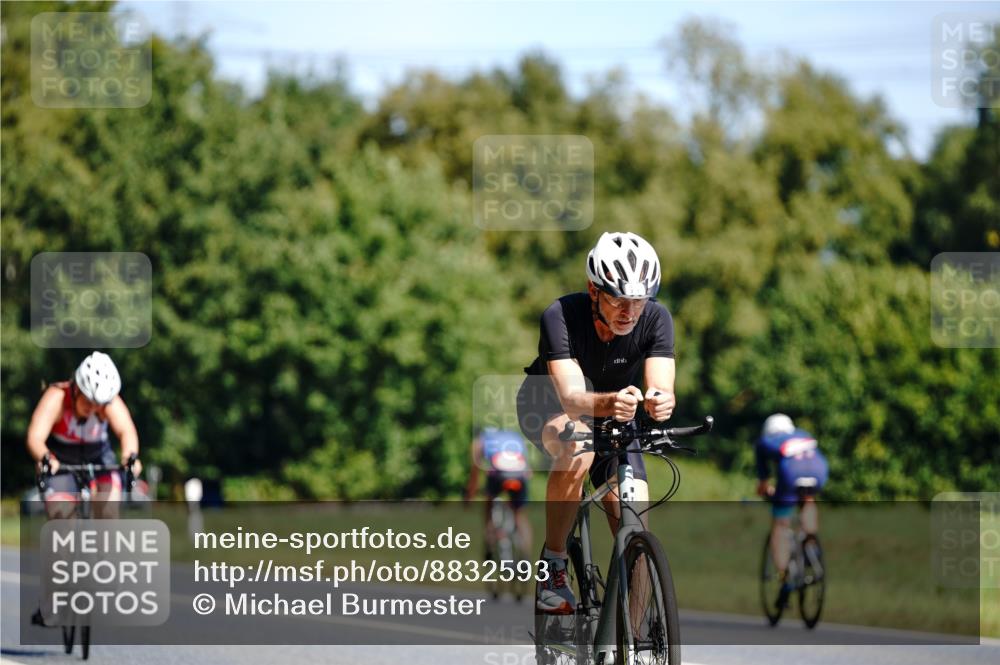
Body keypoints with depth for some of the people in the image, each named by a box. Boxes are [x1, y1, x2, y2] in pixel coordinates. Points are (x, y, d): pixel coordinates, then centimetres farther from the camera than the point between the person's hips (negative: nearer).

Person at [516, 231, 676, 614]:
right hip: (548, 406, -3)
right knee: (576, 449, -38)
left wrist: (659, 401, -59)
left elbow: (662, 387, -34)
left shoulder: (655, 320, -24)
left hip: (614, 423, 3)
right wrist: (608, 403, -66)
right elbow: (571, 396, -44)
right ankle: (552, 567, -22)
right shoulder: (562, 316, -32)